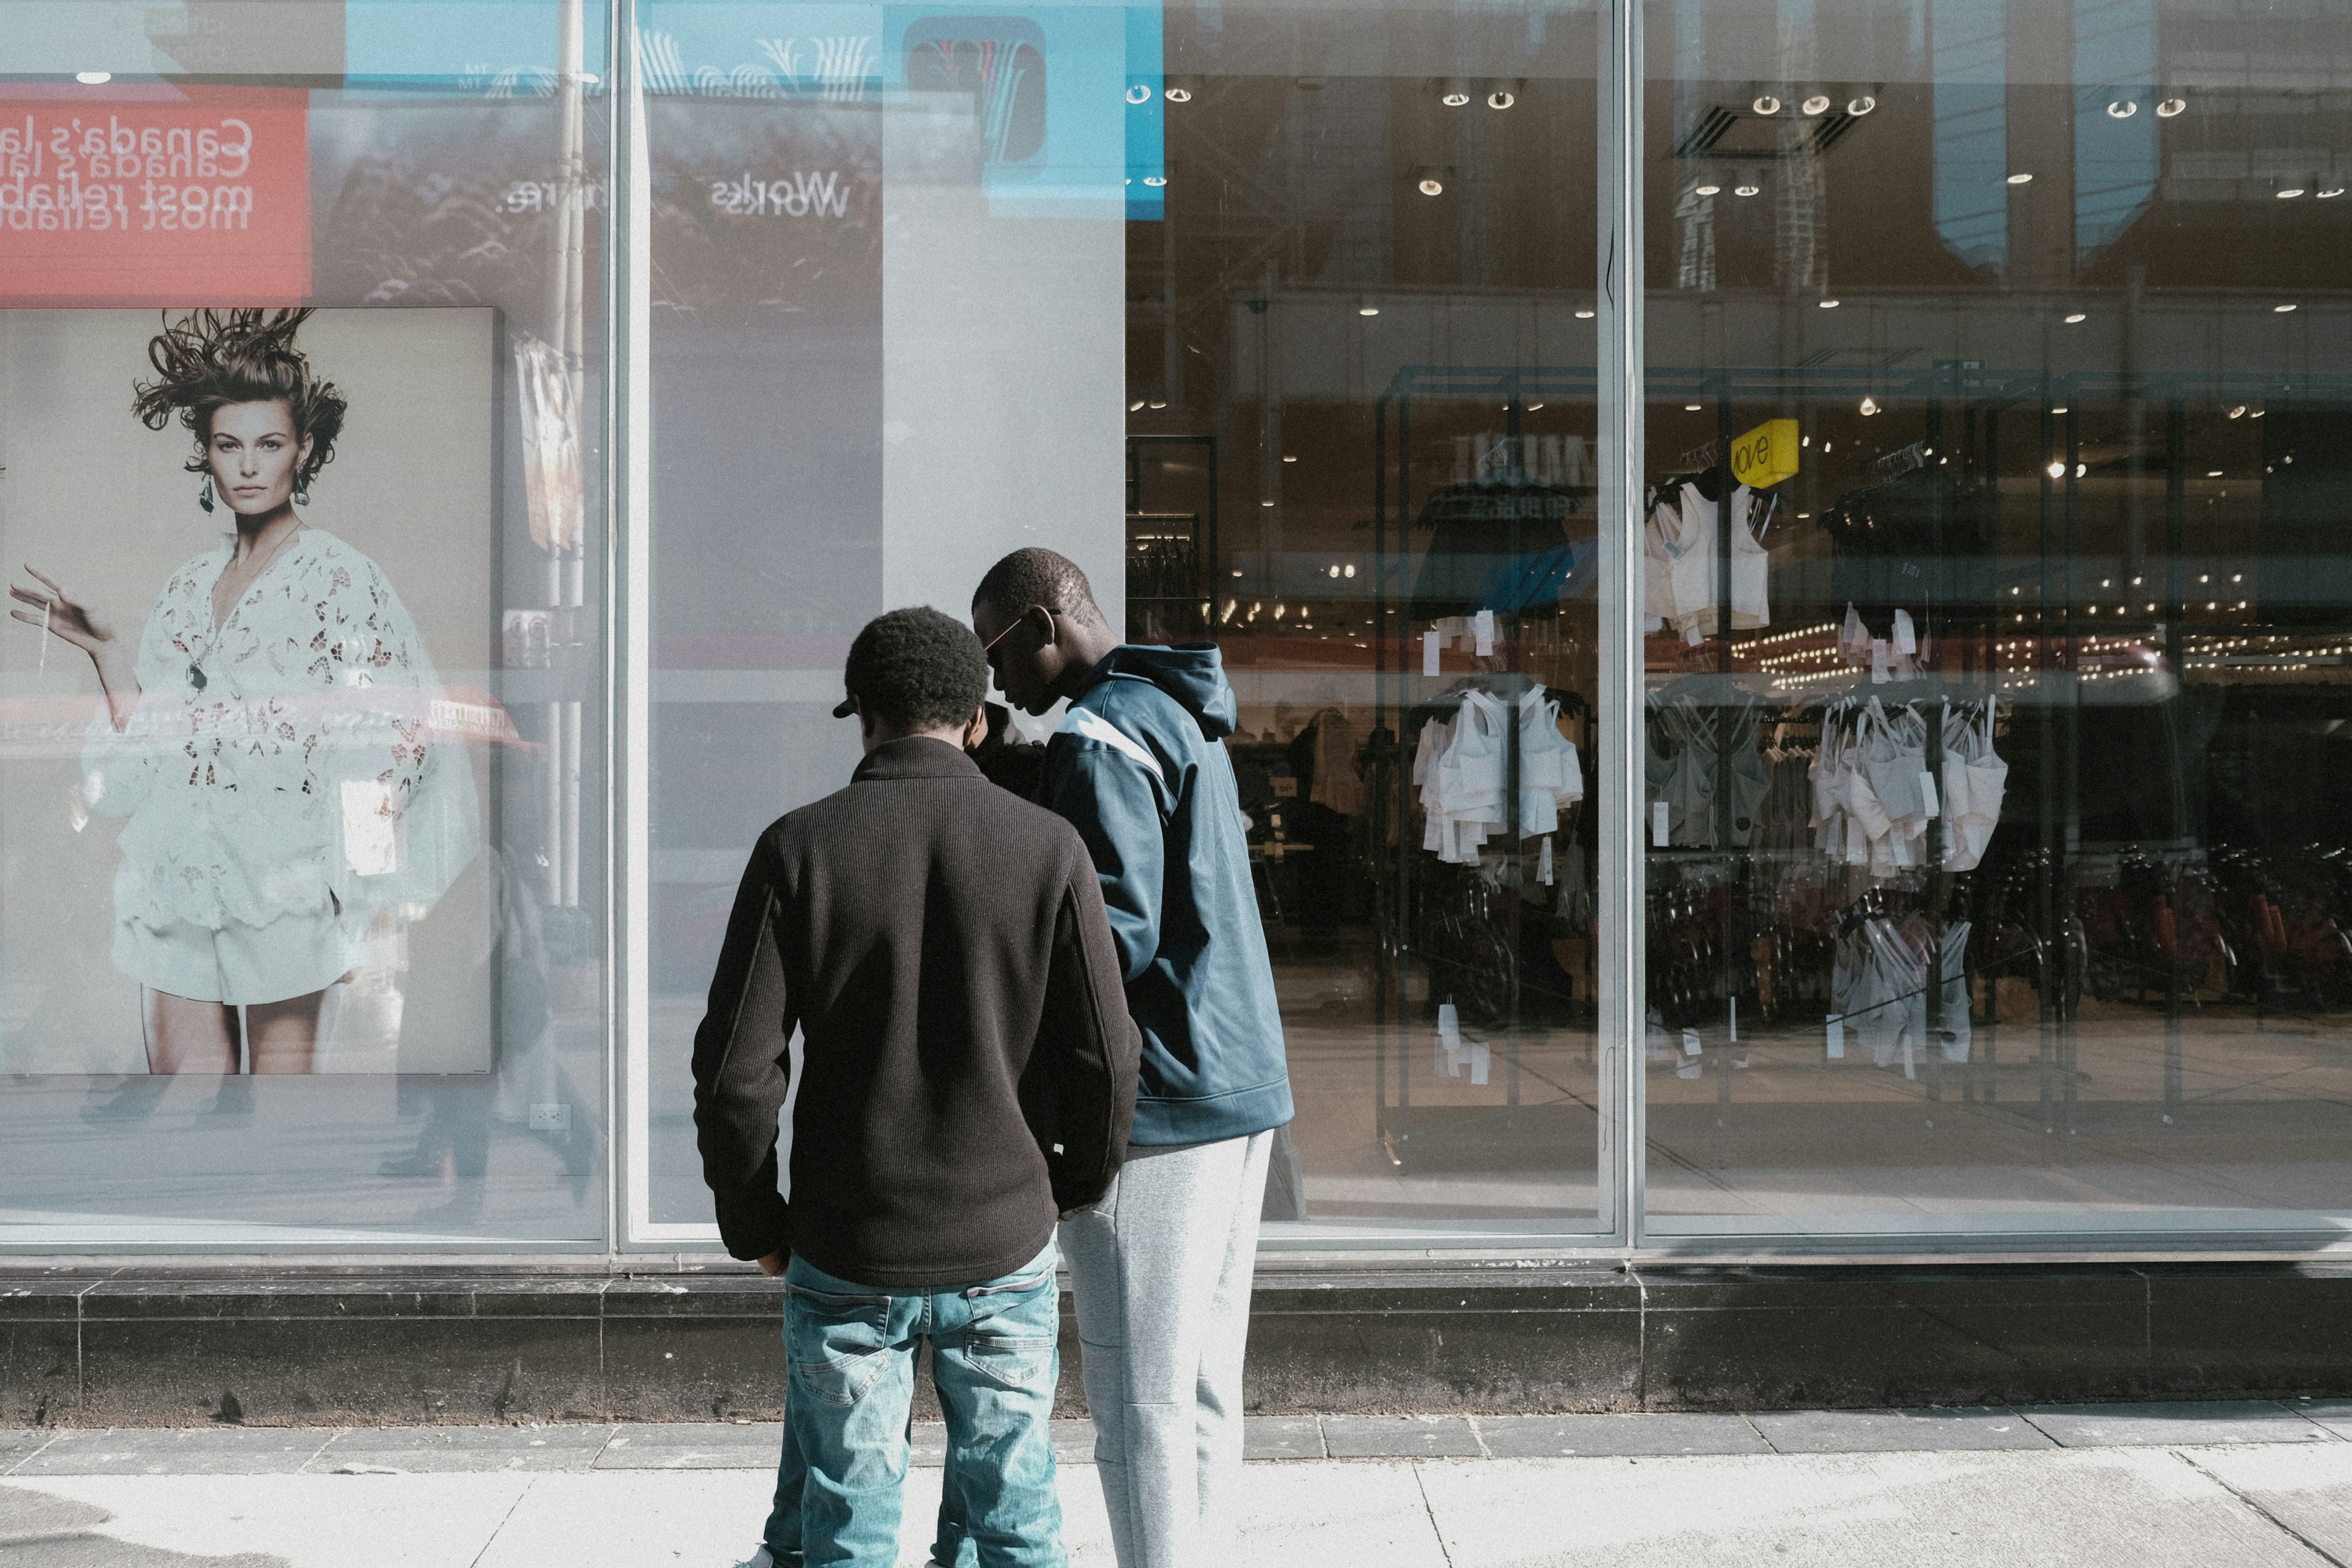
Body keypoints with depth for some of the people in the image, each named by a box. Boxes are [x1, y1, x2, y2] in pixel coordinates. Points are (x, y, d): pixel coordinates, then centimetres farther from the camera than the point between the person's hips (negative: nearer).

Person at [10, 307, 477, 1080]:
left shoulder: (339, 577, -5)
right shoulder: (187, 587, 13)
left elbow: (390, 741, -8)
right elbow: (148, 741, 15)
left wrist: (358, 897, -11)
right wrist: (103, 648, 5)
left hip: (284, 875, -5)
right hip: (181, 870, 5)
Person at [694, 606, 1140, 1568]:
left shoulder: (799, 849, -8)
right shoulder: (1047, 849, -6)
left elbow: (738, 1072, -10)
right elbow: (1106, 1060, -5)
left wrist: (755, 1225, 6)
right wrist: (1076, 1186, 14)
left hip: (846, 1258, 0)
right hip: (1007, 1249, 1)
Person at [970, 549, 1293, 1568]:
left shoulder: (1099, 737, -13)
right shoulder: (1185, 718, 17)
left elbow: (1117, 934, -20)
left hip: (1156, 1105, -10)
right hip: (1241, 1088, 10)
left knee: (1142, 1405, -3)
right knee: (1205, 1390, 14)